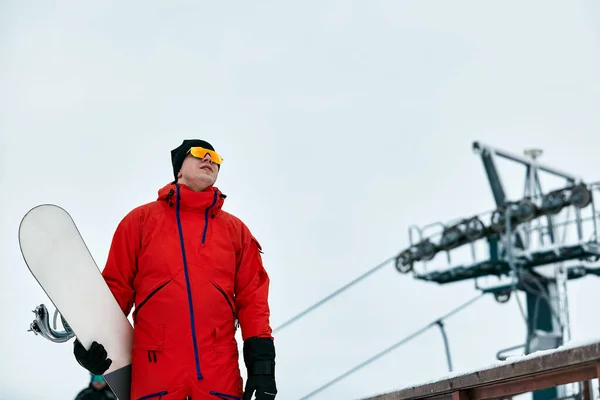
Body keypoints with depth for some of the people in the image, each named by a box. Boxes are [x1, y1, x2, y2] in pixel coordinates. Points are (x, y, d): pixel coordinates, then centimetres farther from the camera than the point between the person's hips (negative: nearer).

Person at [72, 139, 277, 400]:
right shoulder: (141, 219, 12)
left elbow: (251, 297, 12)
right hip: (153, 373, -2)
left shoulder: (236, 230, 17)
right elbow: (116, 285, 9)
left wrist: (262, 361, 3)